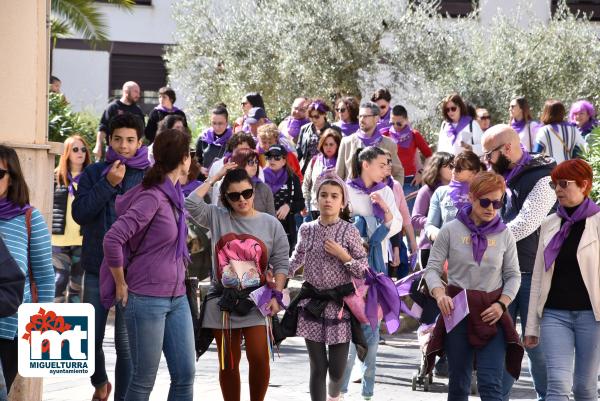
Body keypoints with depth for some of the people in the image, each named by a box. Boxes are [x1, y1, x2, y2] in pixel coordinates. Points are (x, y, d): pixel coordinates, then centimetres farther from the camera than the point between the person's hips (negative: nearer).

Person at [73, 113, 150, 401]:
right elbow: (80, 213, -7)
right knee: (91, 339, 10)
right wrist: (108, 184, -15)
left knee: (126, 344, 0)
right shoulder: (94, 173, 4)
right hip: (97, 269, 2)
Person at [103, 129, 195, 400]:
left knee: (185, 375, 6)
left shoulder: (174, 194, 9)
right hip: (147, 299, -8)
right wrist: (121, 285, -14)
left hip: (177, 298, 8)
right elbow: (112, 240, -23)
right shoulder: (152, 197, -17)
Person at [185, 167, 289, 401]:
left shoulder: (271, 224, 4)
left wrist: (276, 295, -8)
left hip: (256, 302, -1)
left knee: (259, 359, -11)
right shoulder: (217, 217, 5)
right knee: (228, 364, 6)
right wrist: (214, 178, -3)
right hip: (223, 302, 1)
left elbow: (281, 263, 4)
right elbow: (191, 204, -10)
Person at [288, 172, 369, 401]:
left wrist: (343, 256, -16)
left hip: (340, 304, -1)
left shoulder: (349, 232, -5)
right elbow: (296, 261, 19)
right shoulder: (307, 230, 3)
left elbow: (364, 271, -4)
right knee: (318, 368, -2)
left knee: (336, 369, 2)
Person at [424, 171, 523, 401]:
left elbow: (513, 276, 8)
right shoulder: (451, 231, -1)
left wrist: (501, 304, -8)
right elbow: (432, 268, 0)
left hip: (491, 314, 0)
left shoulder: (504, 235, 4)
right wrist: (439, 294, -19)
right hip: (457, 312, 0)